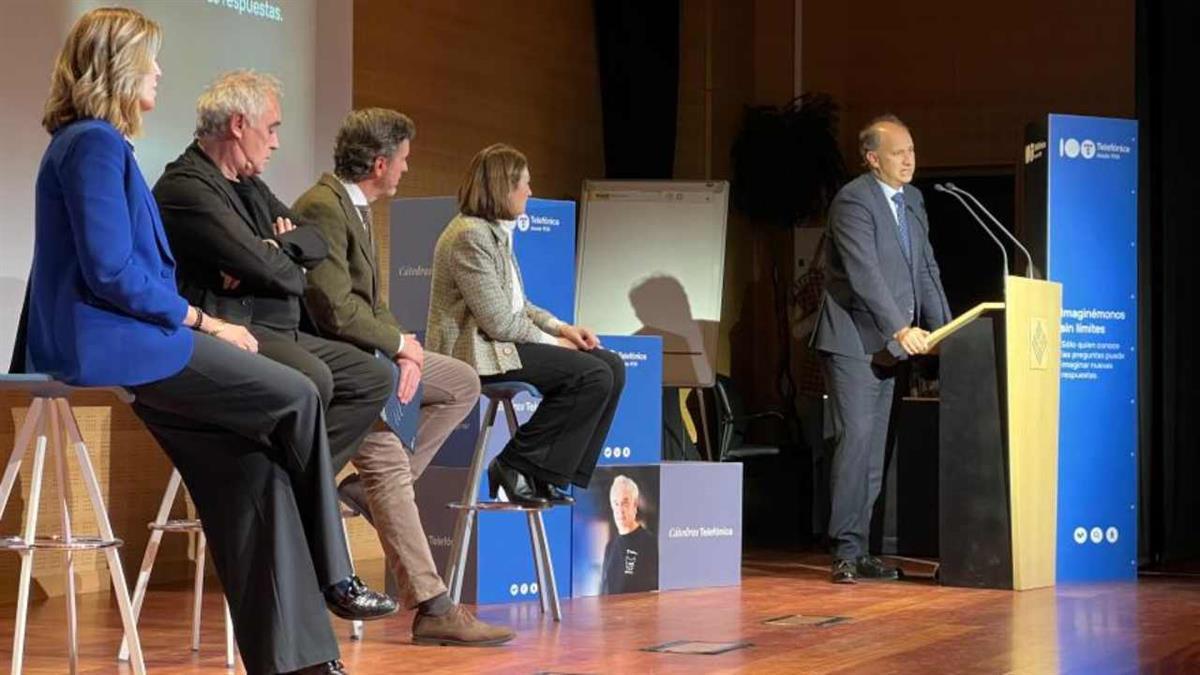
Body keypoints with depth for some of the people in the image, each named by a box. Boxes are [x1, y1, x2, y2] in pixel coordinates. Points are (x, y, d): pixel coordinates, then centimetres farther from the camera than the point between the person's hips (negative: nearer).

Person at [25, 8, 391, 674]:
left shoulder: (90, 141, 20)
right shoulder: (96, 143, -13)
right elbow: (111, 271, -20)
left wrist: (199, 322, 10)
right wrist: (200, 320, -10)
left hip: (114, 342, 10)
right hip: (111, 342, -10)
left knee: (252, 467, 0)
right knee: (296, 398, -8)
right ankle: (331, 577, 8)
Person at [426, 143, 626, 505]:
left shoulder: (496, 232, 15)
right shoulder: (469, 236, -17)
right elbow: (499, 321, -20)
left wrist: (561, 327, 5)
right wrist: (551, 341, -8)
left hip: (500, 341, 10)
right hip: (475, 350, -10)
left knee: (612, 366, 1)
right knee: (594, 376, -19)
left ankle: (555, 473, 2)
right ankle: (517, 467, -11)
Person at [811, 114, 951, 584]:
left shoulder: (912, 200, 13)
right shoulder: (853, 201, -13)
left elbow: (925, 269, 16)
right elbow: (864, 273, -23)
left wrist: (944, 329, 6)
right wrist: (901, 329, -29)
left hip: (886, 343, 8)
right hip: (853, 339, -8)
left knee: (874, 447, 8)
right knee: (856, 438, -13)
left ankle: (860, 551, 11)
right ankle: (845, 552, -11)